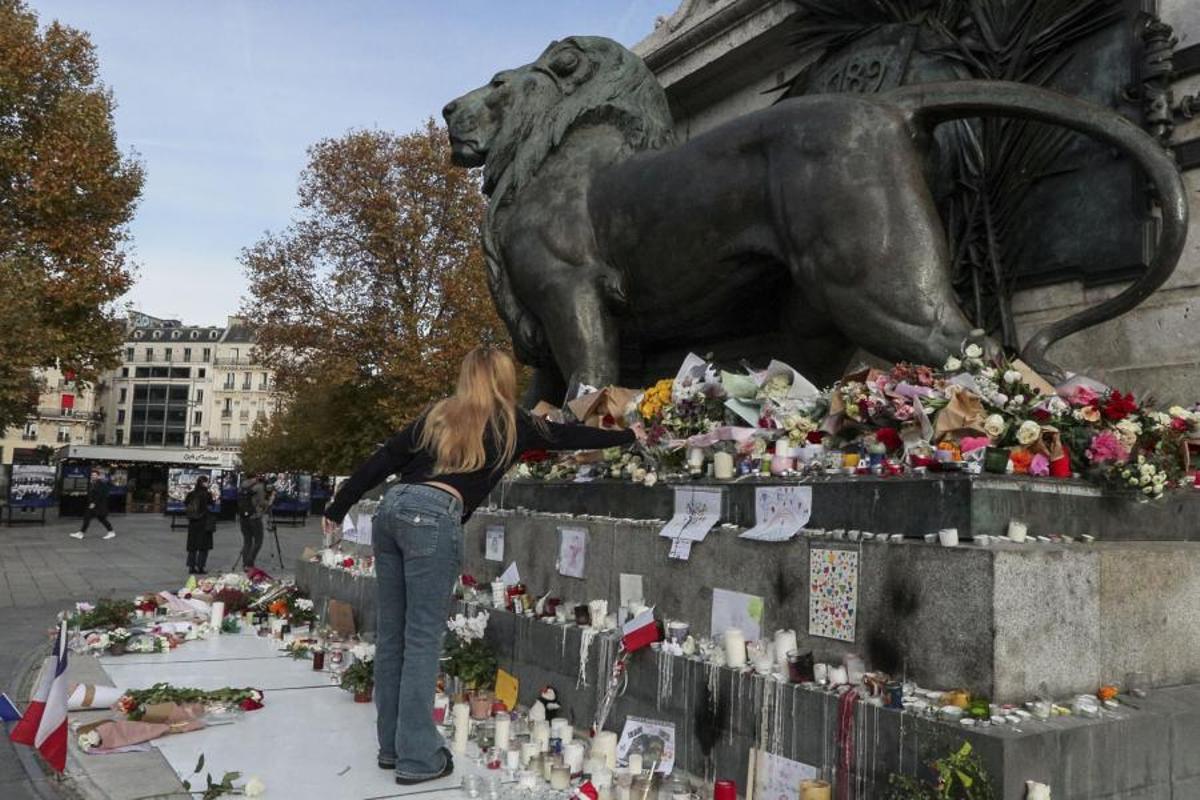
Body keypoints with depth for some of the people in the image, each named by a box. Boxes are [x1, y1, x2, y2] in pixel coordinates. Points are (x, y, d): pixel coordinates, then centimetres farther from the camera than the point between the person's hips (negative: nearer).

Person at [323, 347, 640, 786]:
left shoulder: (438, 414, 22)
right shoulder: (508, 421, 10)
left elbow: (384, 459, 17)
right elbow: (566, 436, 22)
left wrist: (339, 507, 20)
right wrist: (627, 436, 35)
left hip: (393, 506, 6)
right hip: (433, 516, -6)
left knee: (391, 634, 11)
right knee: (422, 638, -2)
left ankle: (392, 745, 22)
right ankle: (418, 757, 5)